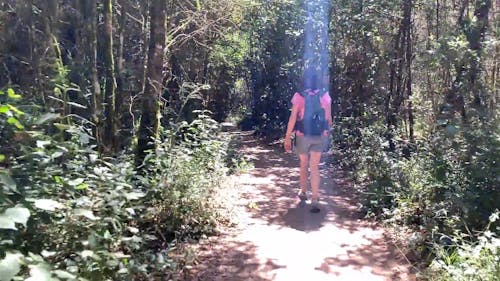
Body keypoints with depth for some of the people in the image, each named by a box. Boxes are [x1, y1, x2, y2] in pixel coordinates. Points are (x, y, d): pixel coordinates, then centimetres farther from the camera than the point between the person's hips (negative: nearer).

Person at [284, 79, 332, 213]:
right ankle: (315, 200, -3)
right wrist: (327, 133, 17)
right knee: (315, 168, 4)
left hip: (303, 135, -1)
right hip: (319, 136, 1)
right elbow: (328, 118, 2)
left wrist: (287, 137, -4)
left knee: (303, 165, 19)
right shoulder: (325, 95, -2)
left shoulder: (299, 96, -8)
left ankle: (303, 192, 35)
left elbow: (293, 118, -10)